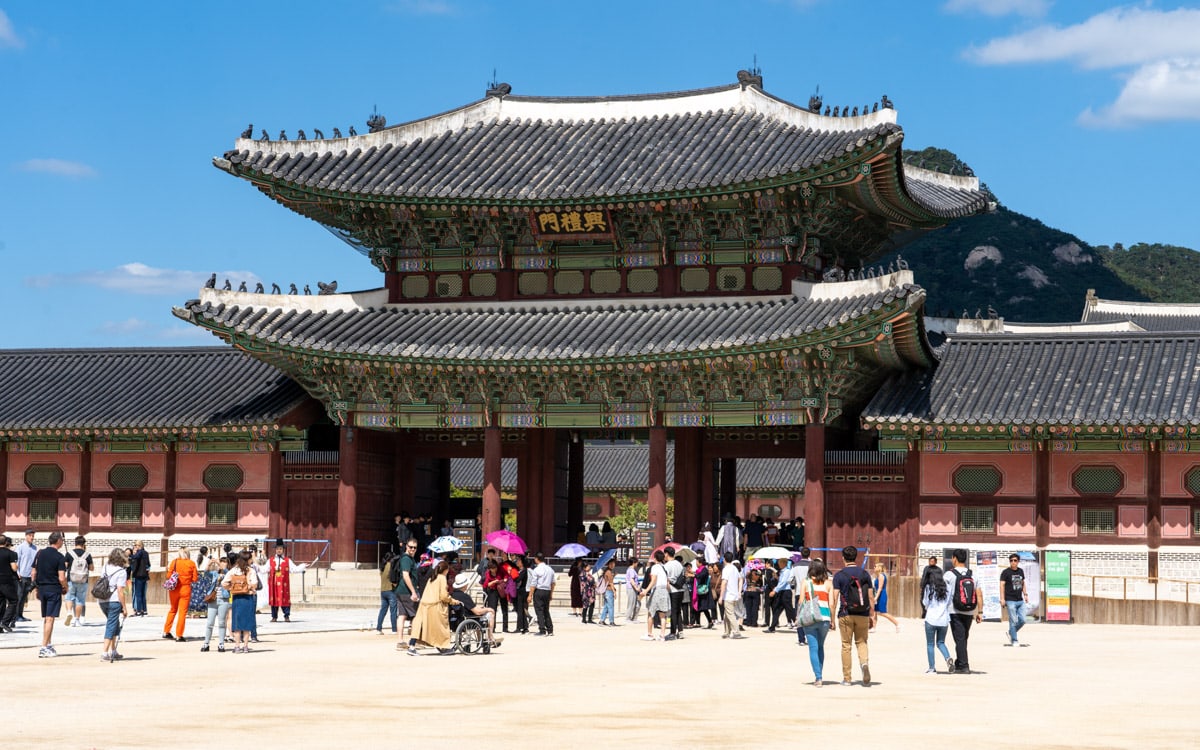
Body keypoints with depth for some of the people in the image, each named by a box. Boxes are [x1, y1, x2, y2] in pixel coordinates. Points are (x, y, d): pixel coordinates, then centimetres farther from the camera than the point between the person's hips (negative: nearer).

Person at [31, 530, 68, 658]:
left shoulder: (40, 553, 6)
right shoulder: (59, 557, -11)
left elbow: (33, 573, 8)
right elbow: (61, 578, -16)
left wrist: (37, 587, 17)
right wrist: (65, 588, 2)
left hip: (42, 589, 6)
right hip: (54, 590, -6)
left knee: (45, 619, 16)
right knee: (50, 619, -5)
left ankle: (49, 645, 23)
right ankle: (44, 648, -10)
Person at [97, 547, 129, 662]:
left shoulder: (105, 567, 8)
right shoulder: (121, 572, -11)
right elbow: (120, 591, -14)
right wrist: (124, 607, -8)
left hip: (102, 601, 7)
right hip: (114, 601, -7)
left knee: (115, 625, 21)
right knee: (111, 626, -2)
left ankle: (113, 651, 22)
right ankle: (105, 653, -6)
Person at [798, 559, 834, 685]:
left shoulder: (805, 582, 2)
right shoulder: (828, 583, 4)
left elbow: (801, 601, 0)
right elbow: (831, 603, 2)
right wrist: (833, 621, 8)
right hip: (824, 618, 2)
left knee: (813, 647, 0)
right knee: (820, 647, 19)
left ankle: (818, 677, -10)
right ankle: (819, 676, 22)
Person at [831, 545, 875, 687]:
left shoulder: (839, 575, -3)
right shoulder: (865, 574, 4)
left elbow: (835, 598, -8)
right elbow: (871, 597, 4)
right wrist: (872, 616, 12)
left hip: (846, 614, -2)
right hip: (863, 615, 2)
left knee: (846, 645, 6)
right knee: (861, 642, 14)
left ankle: (847, 678, 8)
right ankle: (864, 663, -16)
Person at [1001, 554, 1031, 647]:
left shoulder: (1021, 571, 12)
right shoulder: (1006, 572, -5)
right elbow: (1002, 585, -8)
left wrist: (1025, 594, 17)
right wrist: (1002, 599, -14)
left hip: (1020, 600, 6)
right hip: (1011, 600, -6)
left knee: (1022, 620, 3)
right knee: (1013, 621, -5)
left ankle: (1010, 633, 24)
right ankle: (1014, 641, 4)